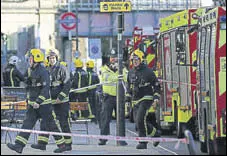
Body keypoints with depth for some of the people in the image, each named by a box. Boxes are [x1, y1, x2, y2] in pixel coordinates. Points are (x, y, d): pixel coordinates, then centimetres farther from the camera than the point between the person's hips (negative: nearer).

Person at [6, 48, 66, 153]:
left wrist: (38, 101, -25)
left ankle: (62, 145, 10)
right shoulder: (30, 71, 12)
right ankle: (19, 146, -7)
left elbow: (46, 89, -21)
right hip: (33, 104, 8)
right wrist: (28, 101, 23)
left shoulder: (43, 71, -15)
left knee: (50, 125, -1)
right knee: (27, 123, -1)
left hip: (43, 103, -8)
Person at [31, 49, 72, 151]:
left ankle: (68, 144, 6)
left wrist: (60, 97, -19)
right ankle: (42, 143, 0)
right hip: (50, 101, 7)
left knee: (63, 123, -2)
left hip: (61, 101, -7)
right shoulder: (47, 70, 15)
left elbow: (67, 85, -14)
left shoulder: (62, 69, -8)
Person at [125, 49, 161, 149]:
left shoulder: (148, 71, -5)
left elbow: (156, 85, -1)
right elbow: (129, 86, 24)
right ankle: (155, 133, 21)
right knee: (138, 122, 4)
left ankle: (143, 142, -10)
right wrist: (127, 98, 16)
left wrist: (156, 98, -9)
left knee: (140, 120, -19)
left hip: (146, 99, -7)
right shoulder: (131, 72, 12)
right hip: (136, 101, 7)